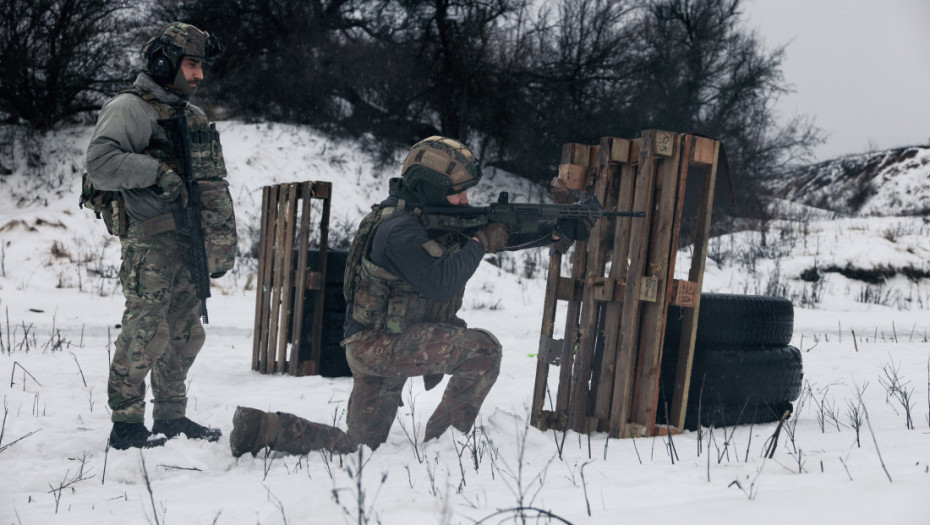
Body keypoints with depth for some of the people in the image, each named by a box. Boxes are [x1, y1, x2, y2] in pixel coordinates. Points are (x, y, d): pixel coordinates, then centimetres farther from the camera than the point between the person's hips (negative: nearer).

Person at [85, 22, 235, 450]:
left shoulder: (193, 117, 20)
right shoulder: (129, 109, -6)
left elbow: (214, 183, 24)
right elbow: (99, 165, -20)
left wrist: (221, 242, 15)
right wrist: (158, 171, -21)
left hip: (188, 242, 8)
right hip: (148, 242, -8)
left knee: (186, 334, 11)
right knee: (146, 332, -11)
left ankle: (171, 417, 23)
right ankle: (126, 424, -1)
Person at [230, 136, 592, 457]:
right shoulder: (399, 230, -20)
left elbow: (502, 233, 9)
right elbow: (439, 283, -29)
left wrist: (559, 228, -3)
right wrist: (480, 242, -19)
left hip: (388, 344, 10)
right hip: (377, 343, -10)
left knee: (360, 445, 15)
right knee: (483, 348, -20)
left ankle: (262, 428, 12)